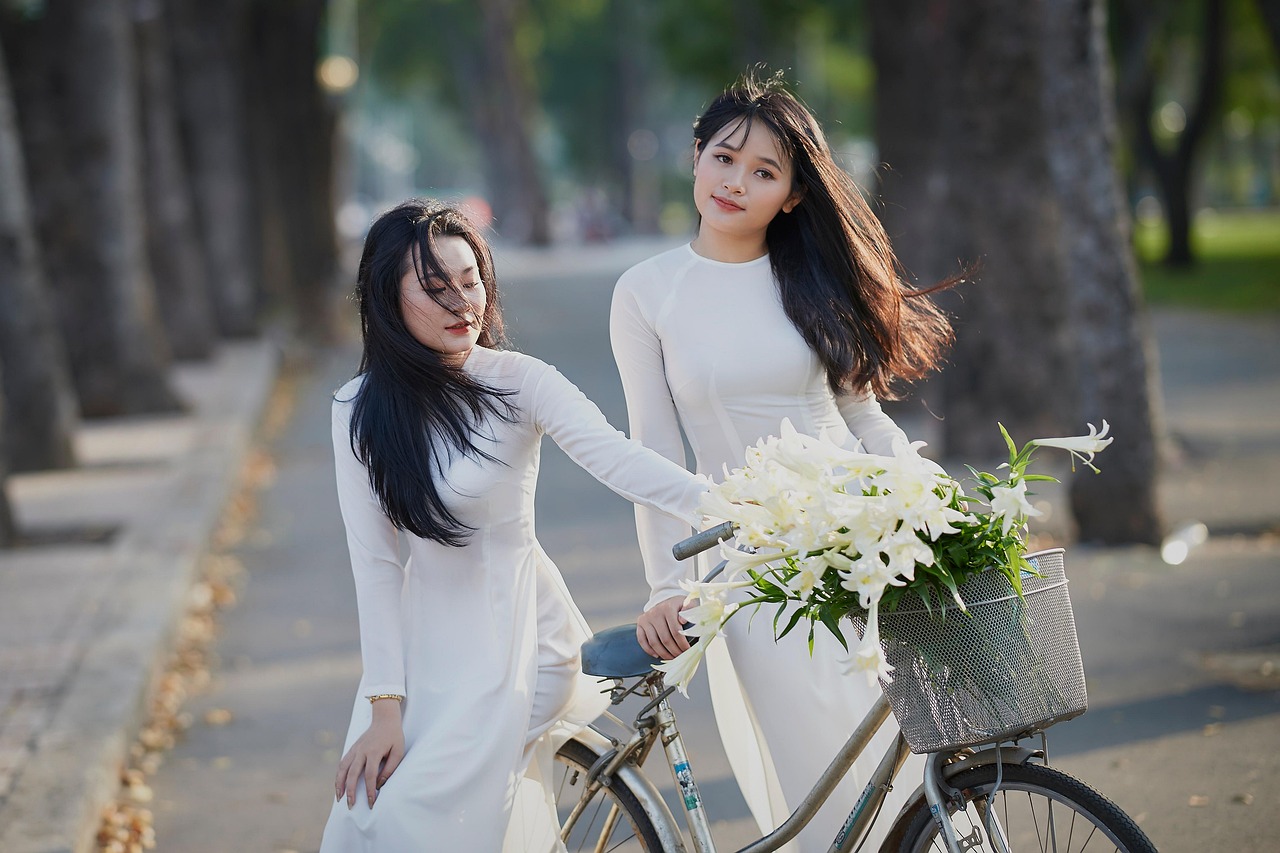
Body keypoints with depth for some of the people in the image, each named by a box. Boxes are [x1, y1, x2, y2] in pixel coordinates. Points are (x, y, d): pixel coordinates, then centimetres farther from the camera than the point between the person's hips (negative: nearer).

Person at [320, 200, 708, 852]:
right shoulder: (359, 410, -2)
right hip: (426, 640, 4)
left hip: (518, 627, -4)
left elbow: (616, 457, -26)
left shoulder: (517, 382, -11)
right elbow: (373, 563, -3)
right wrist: (386, 705, -9)